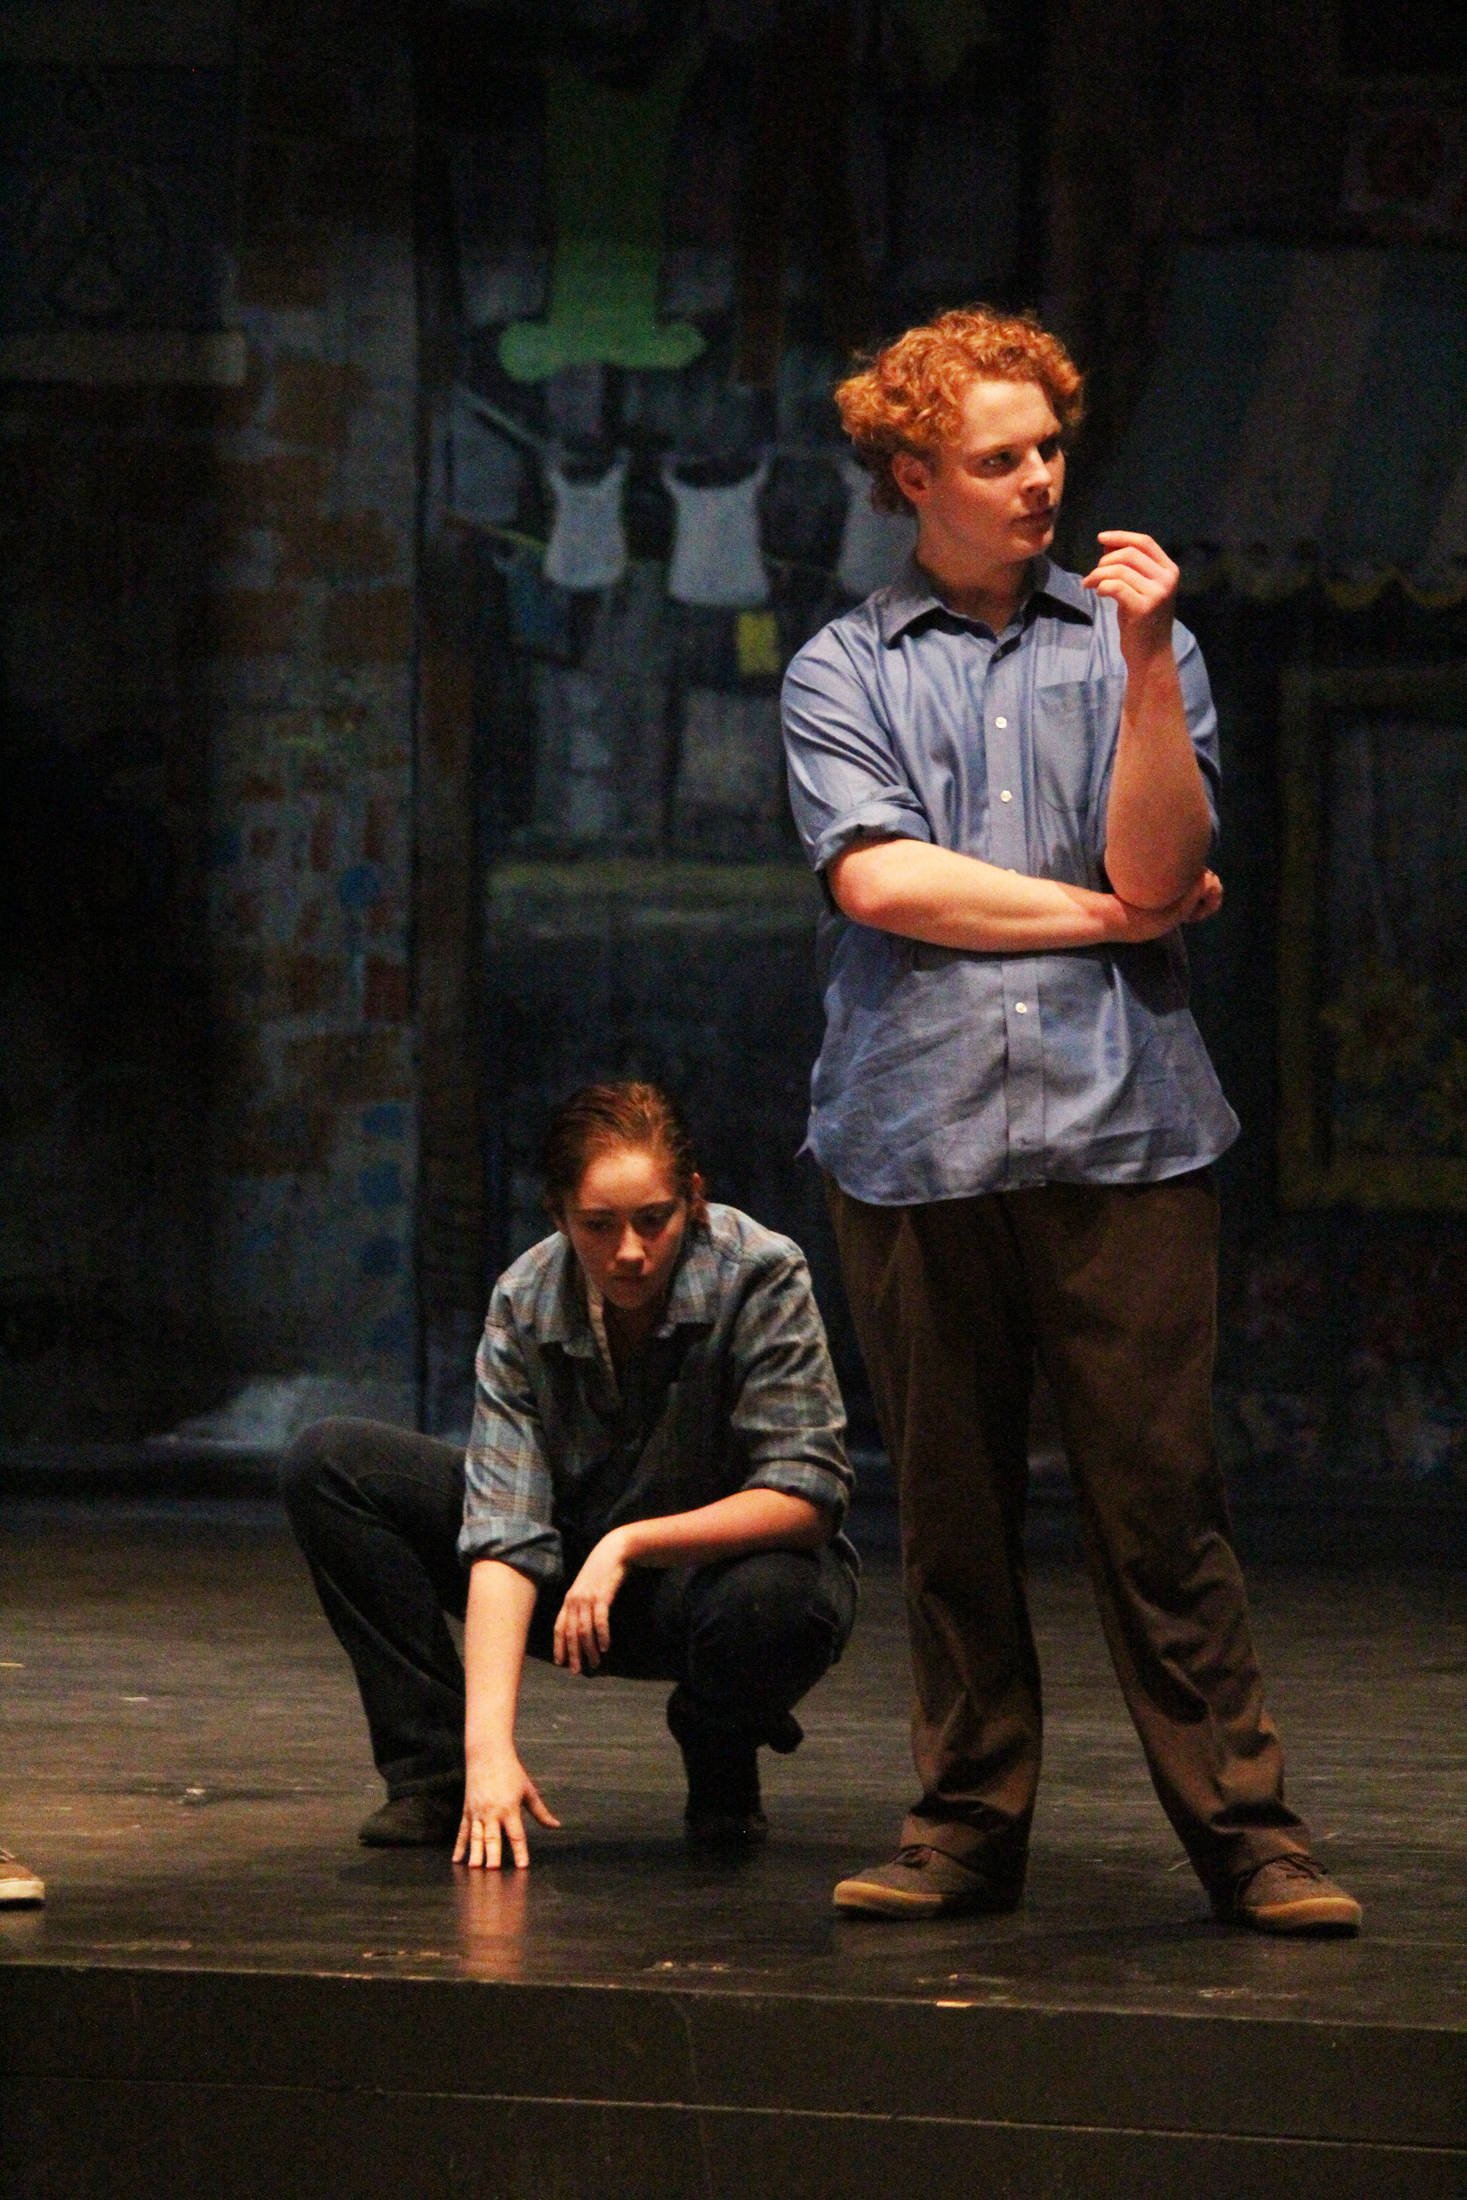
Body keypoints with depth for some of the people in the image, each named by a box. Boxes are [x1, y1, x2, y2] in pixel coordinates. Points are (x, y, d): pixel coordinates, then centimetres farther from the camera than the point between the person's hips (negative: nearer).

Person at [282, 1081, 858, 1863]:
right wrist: (490, 1743, -35)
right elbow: (505, 1533, -24)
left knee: (772, 1606, -42)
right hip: (579, 1567, 3)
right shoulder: (524, 1303, -17)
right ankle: (436, 1771, -9)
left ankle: (721, 1757, -4)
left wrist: (630, 1544, -35)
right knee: (329, 1465, -13)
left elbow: (807, 1497, -25)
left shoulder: (761, 1278, -24)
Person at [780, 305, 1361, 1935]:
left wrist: (1144, 663, -11)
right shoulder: (842, 672, 10)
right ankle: (969, 1823, 15)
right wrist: (1109, 916, -2)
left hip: (1119, 1127, 0)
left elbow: (1156, 866, -1)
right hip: (917, 1133, 0)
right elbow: (879, 880, -5)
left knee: (1161, 1505, -3)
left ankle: (1242, 1832, 1)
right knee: (951, 1514, 5)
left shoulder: (1127, 640, 13)